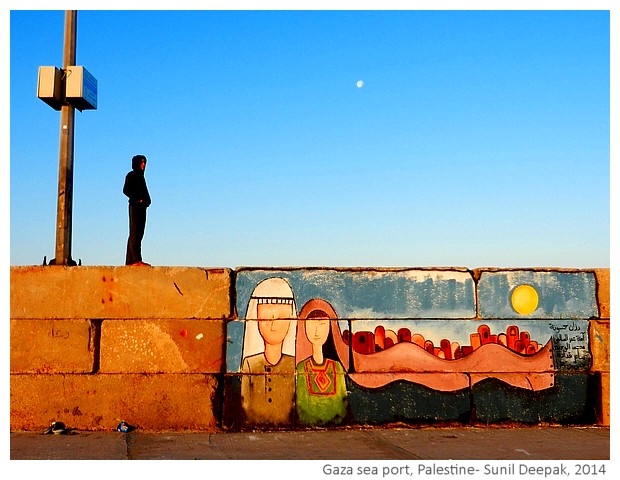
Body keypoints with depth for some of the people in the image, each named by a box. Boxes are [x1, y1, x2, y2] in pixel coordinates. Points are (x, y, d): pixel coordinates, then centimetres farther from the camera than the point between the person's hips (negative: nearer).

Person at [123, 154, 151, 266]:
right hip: (135, 206, -9)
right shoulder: (131, 175, -2)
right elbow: (125, 190, -12)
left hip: (141, 207, 9)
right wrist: (137, 199, -16)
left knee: (138, 233, 6)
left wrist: (146, 200, 6)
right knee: (135, 232, -13)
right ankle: (136, 259, -19)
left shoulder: (140, 176, 23)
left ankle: (130, 261, 7)